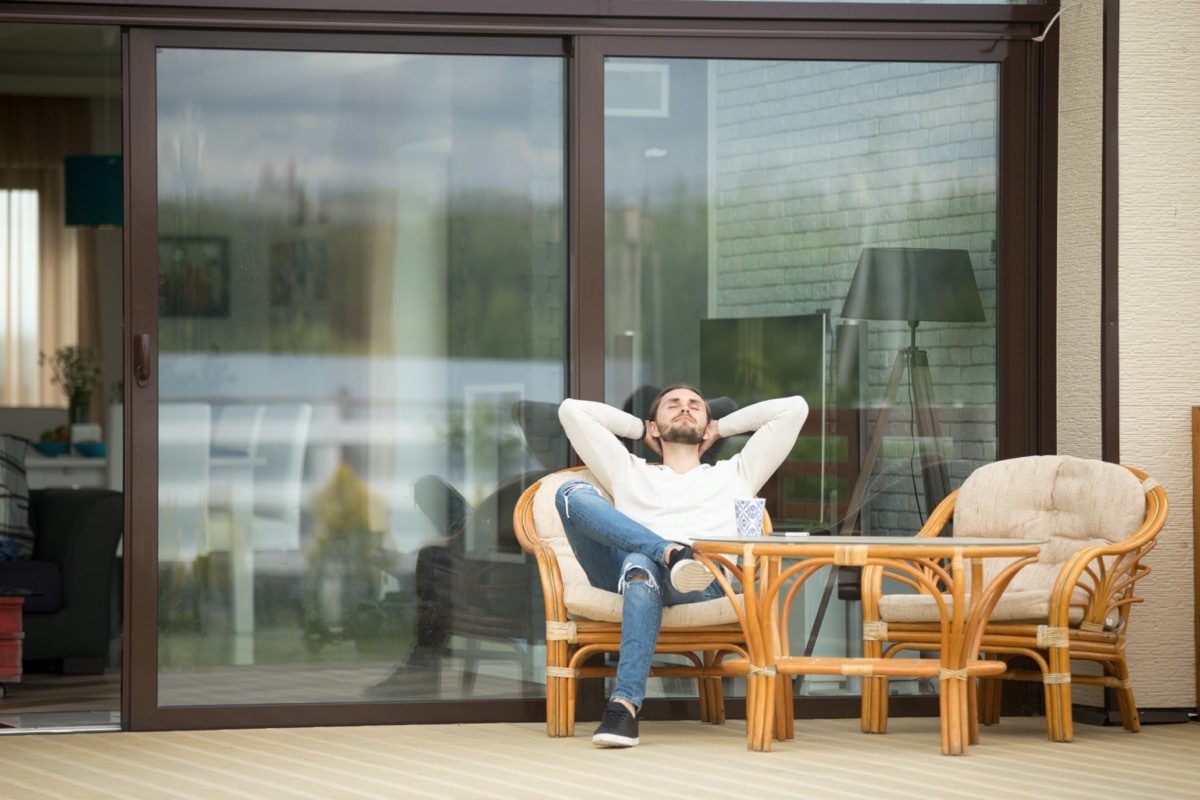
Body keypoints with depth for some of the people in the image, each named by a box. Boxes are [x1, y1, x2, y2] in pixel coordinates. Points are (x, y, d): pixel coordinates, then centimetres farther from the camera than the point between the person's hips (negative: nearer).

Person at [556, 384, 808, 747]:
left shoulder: (734, 474, 36)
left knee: (641, 565, -40)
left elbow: (795, 408, 35)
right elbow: (571, 410, 37)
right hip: (621, 576, 2)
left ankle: (625, 704, -54)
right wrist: (639, 429, 45)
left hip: (707, 582, -2)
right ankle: (673, 552, -39)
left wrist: (723, 427, 43)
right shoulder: (629, 472, 38)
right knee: (573, 492, -21)